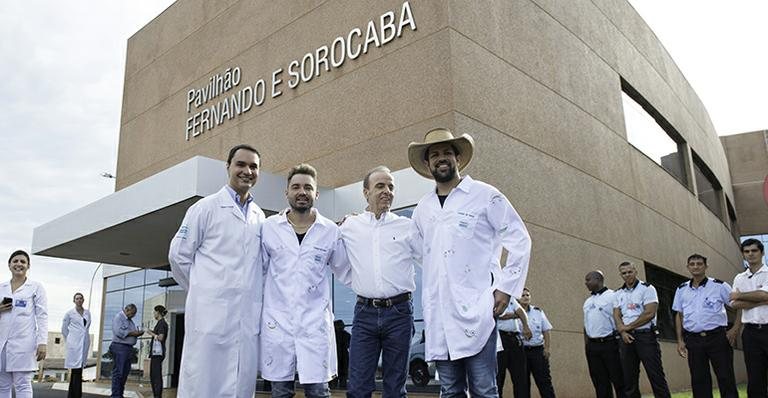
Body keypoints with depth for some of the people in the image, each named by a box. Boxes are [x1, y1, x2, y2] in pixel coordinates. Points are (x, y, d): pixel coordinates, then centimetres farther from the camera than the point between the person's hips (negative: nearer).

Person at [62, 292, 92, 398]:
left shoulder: (87, 313, 11)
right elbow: (64, 329, 9)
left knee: (76, 370, 11)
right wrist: (70, 340, 12)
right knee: (77, 370, -9)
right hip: (74, 344, -4)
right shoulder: (69, 313, 1)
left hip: (85, 343, 5)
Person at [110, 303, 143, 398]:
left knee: (125, 372, 10)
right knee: (118, 373, -7)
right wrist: (132, 333, -17)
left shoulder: (129, 320, 21)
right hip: (119, 347, -9)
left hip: (128, 348, 9)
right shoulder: (118, 317, -7)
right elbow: (119, 332, -20)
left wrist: (138, 333, 1)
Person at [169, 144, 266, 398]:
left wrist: (255, 295, 10)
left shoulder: (260, 216, 15)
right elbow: (178, 255, 3)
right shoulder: (206, 207, 2)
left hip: (248, 318, 4)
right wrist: (202, 289, 6)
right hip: (211, 313, -4)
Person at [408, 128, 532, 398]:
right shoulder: (422, 209, 14)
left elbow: (519, 240, 1)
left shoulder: (484, 195, 1)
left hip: (476, 309, -4)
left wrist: (506, 287, -6)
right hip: (438, 315, 4)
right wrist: (428, 300, 15)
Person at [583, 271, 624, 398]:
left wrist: (620, 343, -13)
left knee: (618, 379, -3)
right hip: (592, 346, 6)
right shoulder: (587, 301, 17)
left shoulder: (612, 296, -4)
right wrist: (586, 344, 14)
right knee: (600, 382, 8)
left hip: (609, 344, -6)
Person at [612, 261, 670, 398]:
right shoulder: (619, 293, 15)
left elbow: (649, 313, -12)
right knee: (629, 379, 7)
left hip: (646, 336, -5)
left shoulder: (647, 288, -2)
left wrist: (628, 326, -8)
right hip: (626, 338, 5)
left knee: (656, 376, -5)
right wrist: (622, 331, -10)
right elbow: (616, 315, 9)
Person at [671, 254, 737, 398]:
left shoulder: (719, 286, -2)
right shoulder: (681, 289, 9)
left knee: (726, 378, 0)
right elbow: (679, 315, 12)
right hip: (693, 340, 3)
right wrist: (680, 340, 8)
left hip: (717, 337, -3)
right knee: (698, 380, 8)